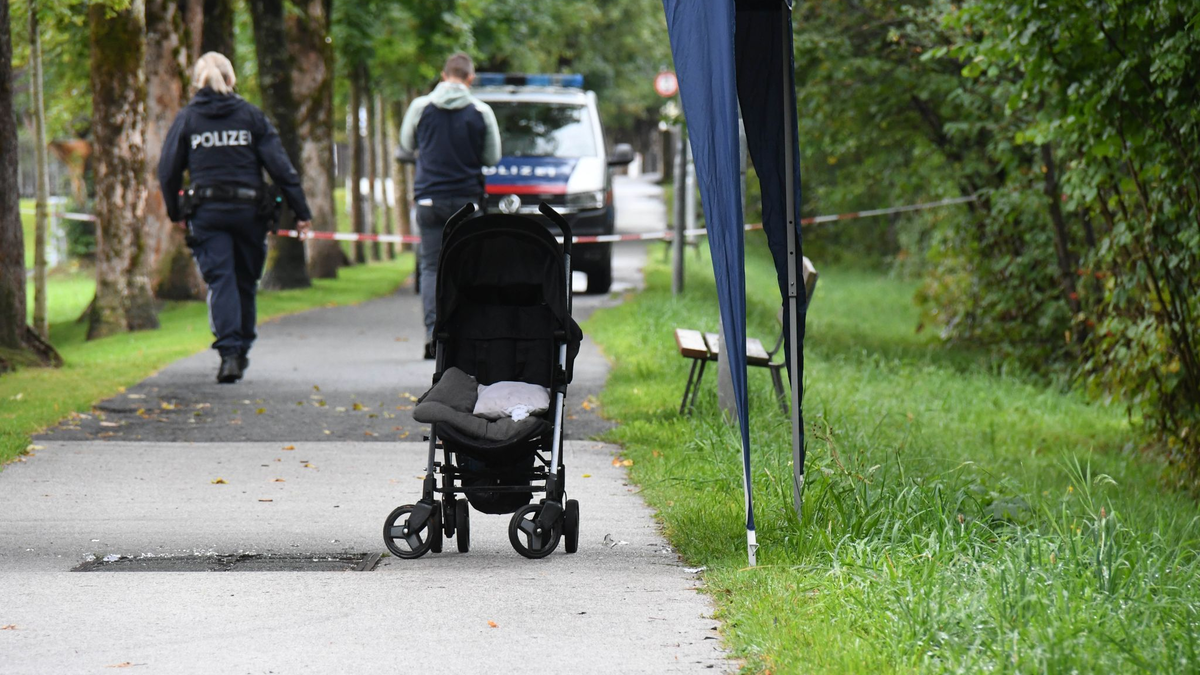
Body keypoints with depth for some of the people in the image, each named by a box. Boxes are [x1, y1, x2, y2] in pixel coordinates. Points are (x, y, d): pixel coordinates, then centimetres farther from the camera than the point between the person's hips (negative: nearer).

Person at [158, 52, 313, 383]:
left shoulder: (187, 118, 3)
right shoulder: (251, 115, 3)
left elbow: (168, 170, 3)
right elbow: (280, 166, -1)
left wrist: (175, 212, 17)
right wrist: (301, 210, 3)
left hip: (206, 212, -1)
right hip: (248, 209, 1)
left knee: (220, 281, -3)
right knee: (246, 280, 15)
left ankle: (229, 352, -18)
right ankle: (242, 349, 23)